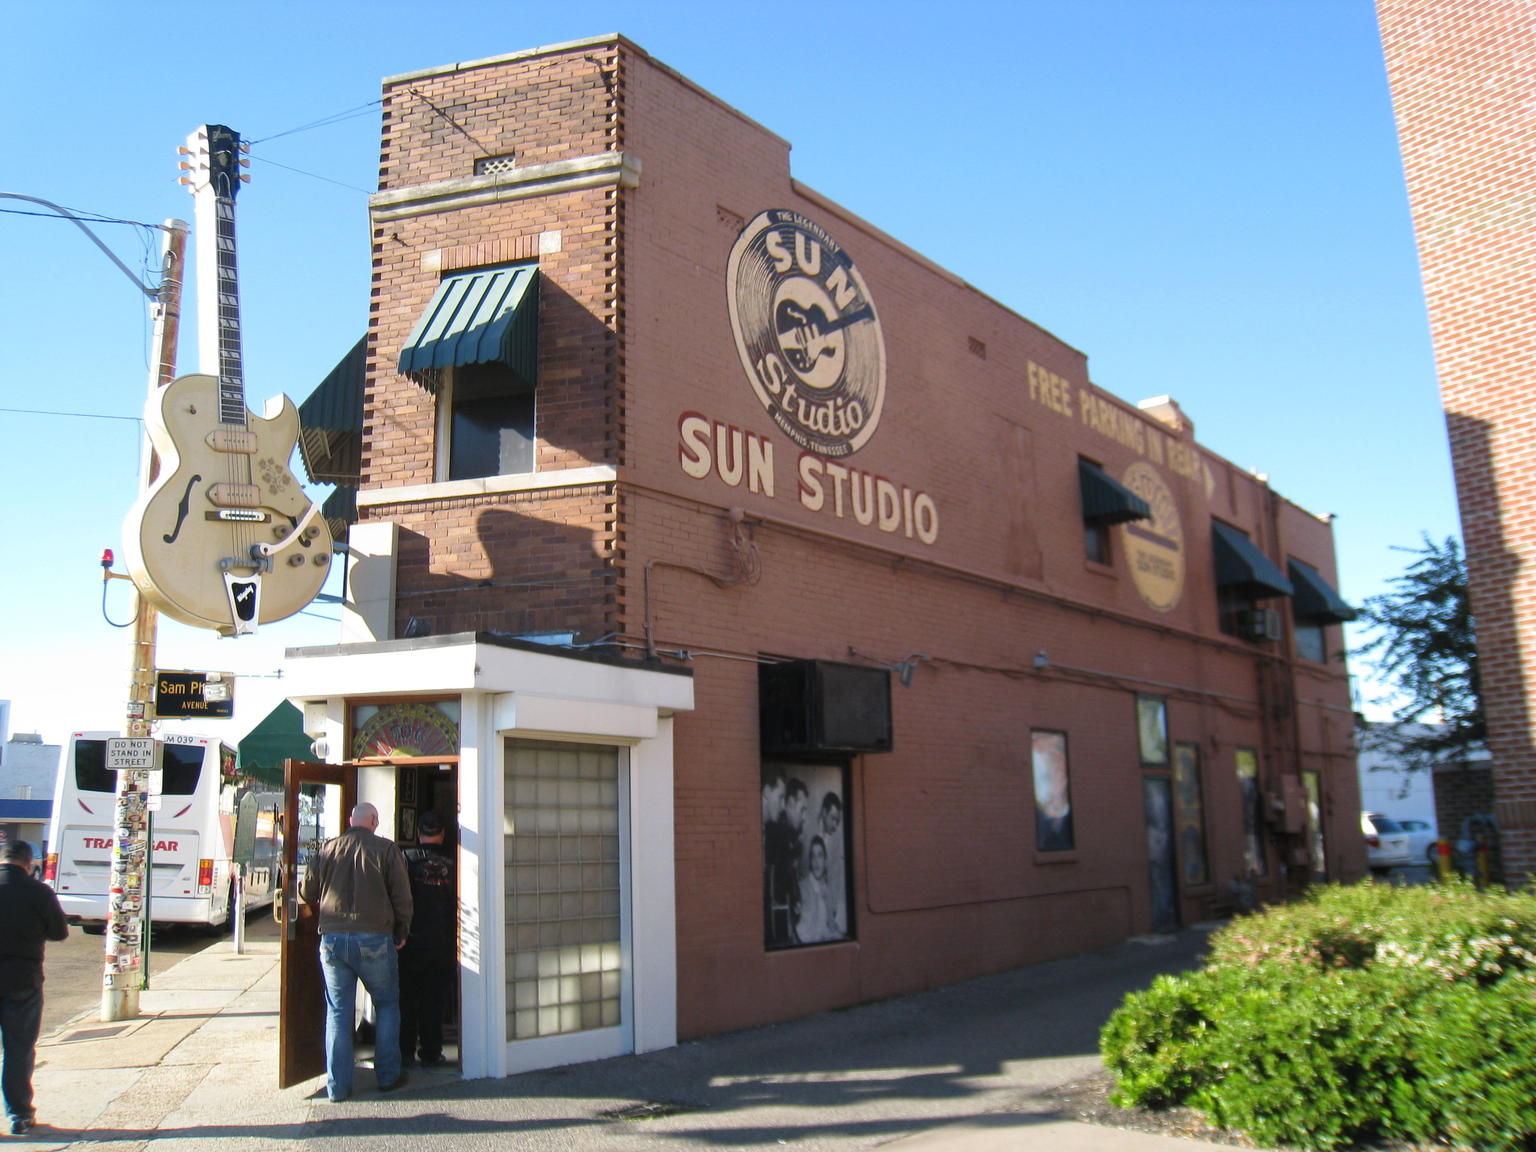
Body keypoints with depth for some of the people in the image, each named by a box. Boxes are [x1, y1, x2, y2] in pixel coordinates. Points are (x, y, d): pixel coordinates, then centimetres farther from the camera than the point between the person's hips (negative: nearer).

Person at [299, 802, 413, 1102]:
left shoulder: (327, 849, 5)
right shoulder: (386, 849, -3)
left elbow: (307, 892, 11)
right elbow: (402, 896, -3)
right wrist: (401, 933, 12)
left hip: (332, 939, 3)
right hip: (374, 939, -2)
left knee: (338, 1010, 9)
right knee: (387, 1004, 13)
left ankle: (337, 1086, 11)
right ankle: (388, 1075, 16)